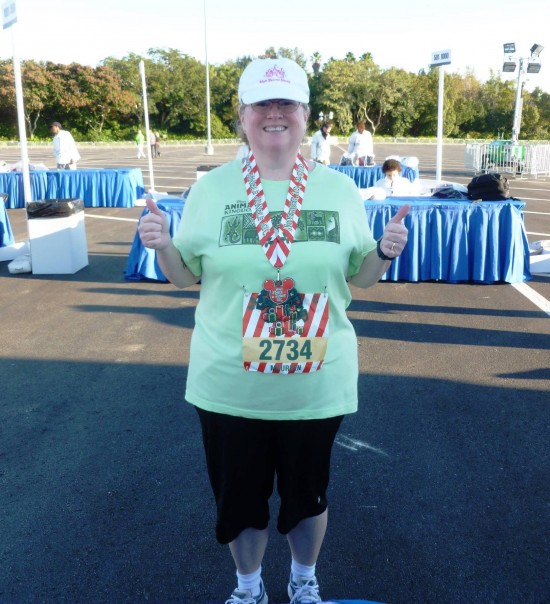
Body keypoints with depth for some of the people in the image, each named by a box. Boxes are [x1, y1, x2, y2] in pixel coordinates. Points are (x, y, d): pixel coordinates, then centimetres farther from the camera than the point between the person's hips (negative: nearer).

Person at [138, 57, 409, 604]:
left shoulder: (340, 189, -2)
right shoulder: (210, 188, -4)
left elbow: (359, 277, 7)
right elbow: (186, 276, 4)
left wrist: (384, 253, -13)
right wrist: (162, 248, -16)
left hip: (316, 386, 1)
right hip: (229, 386, 0)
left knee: (308, 493, 20)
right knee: (239, 496, 17)